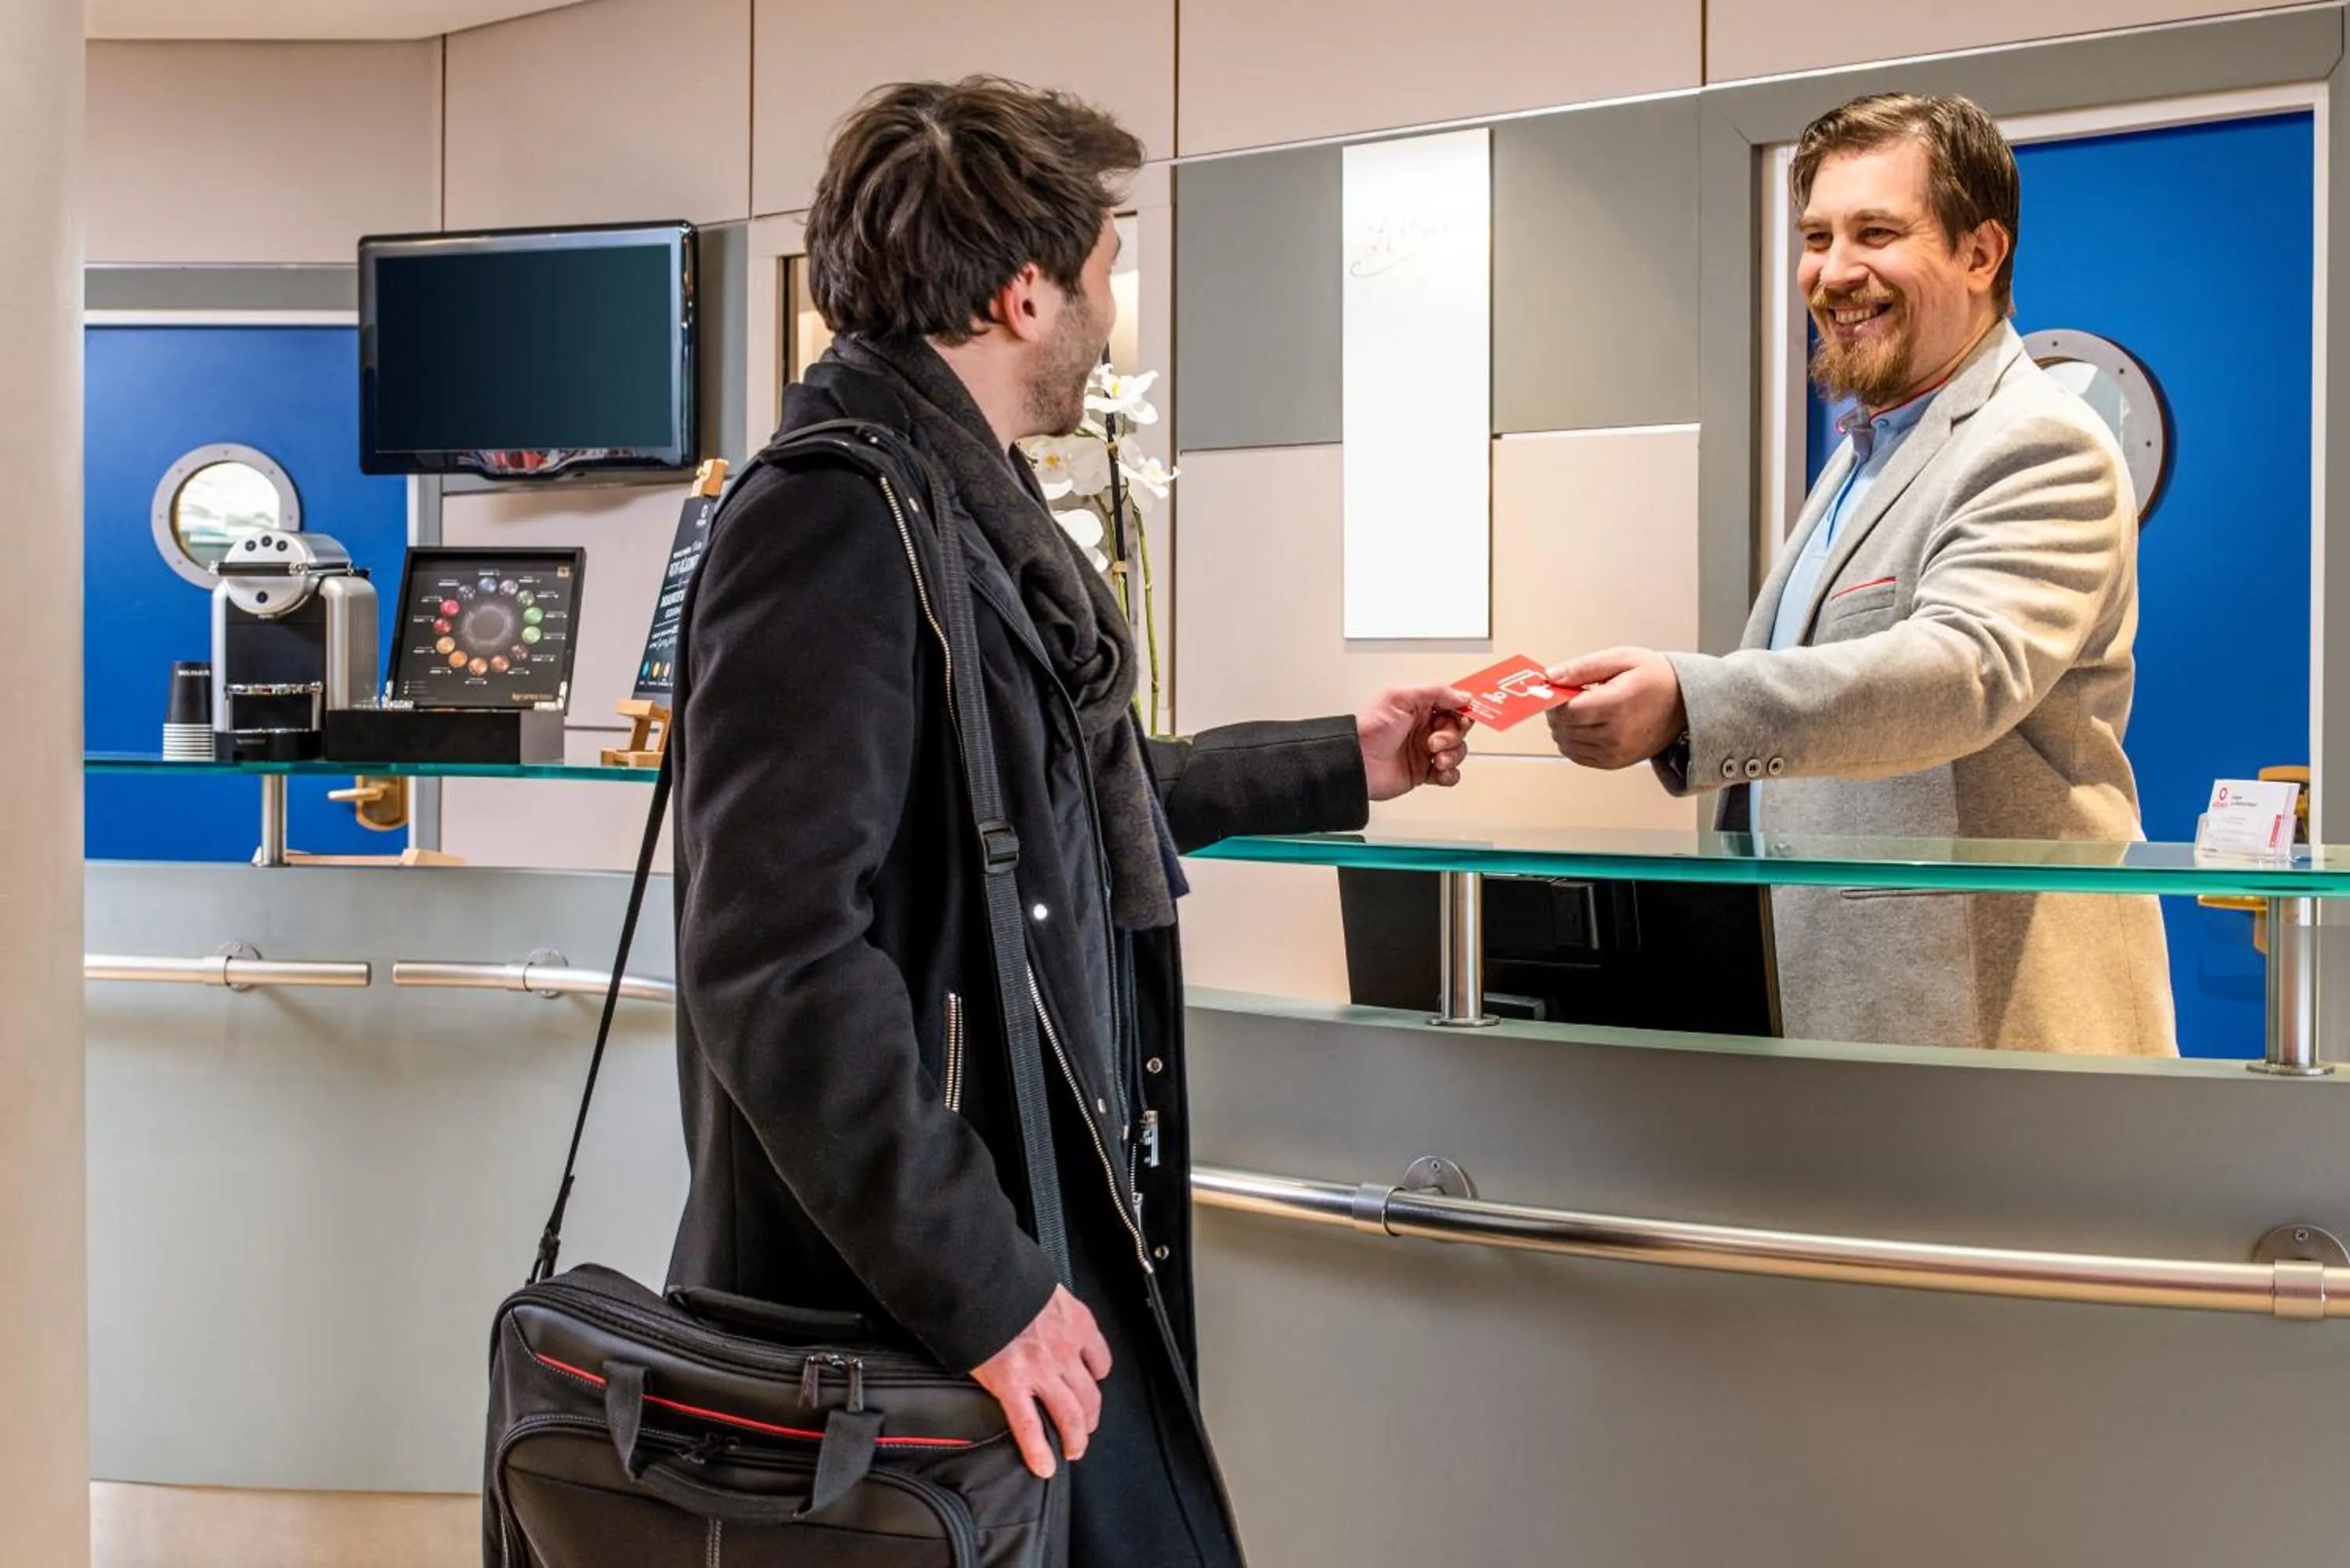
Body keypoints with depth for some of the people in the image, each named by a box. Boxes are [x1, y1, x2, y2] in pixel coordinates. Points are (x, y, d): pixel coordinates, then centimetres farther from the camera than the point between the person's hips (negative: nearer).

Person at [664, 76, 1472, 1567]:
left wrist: (1340, 767, 32)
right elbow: (778, 958, -25)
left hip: (1041, 1241, 9)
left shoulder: (974, 505, 11)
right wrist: (976, 1284, -23)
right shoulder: (839, 518, -20)